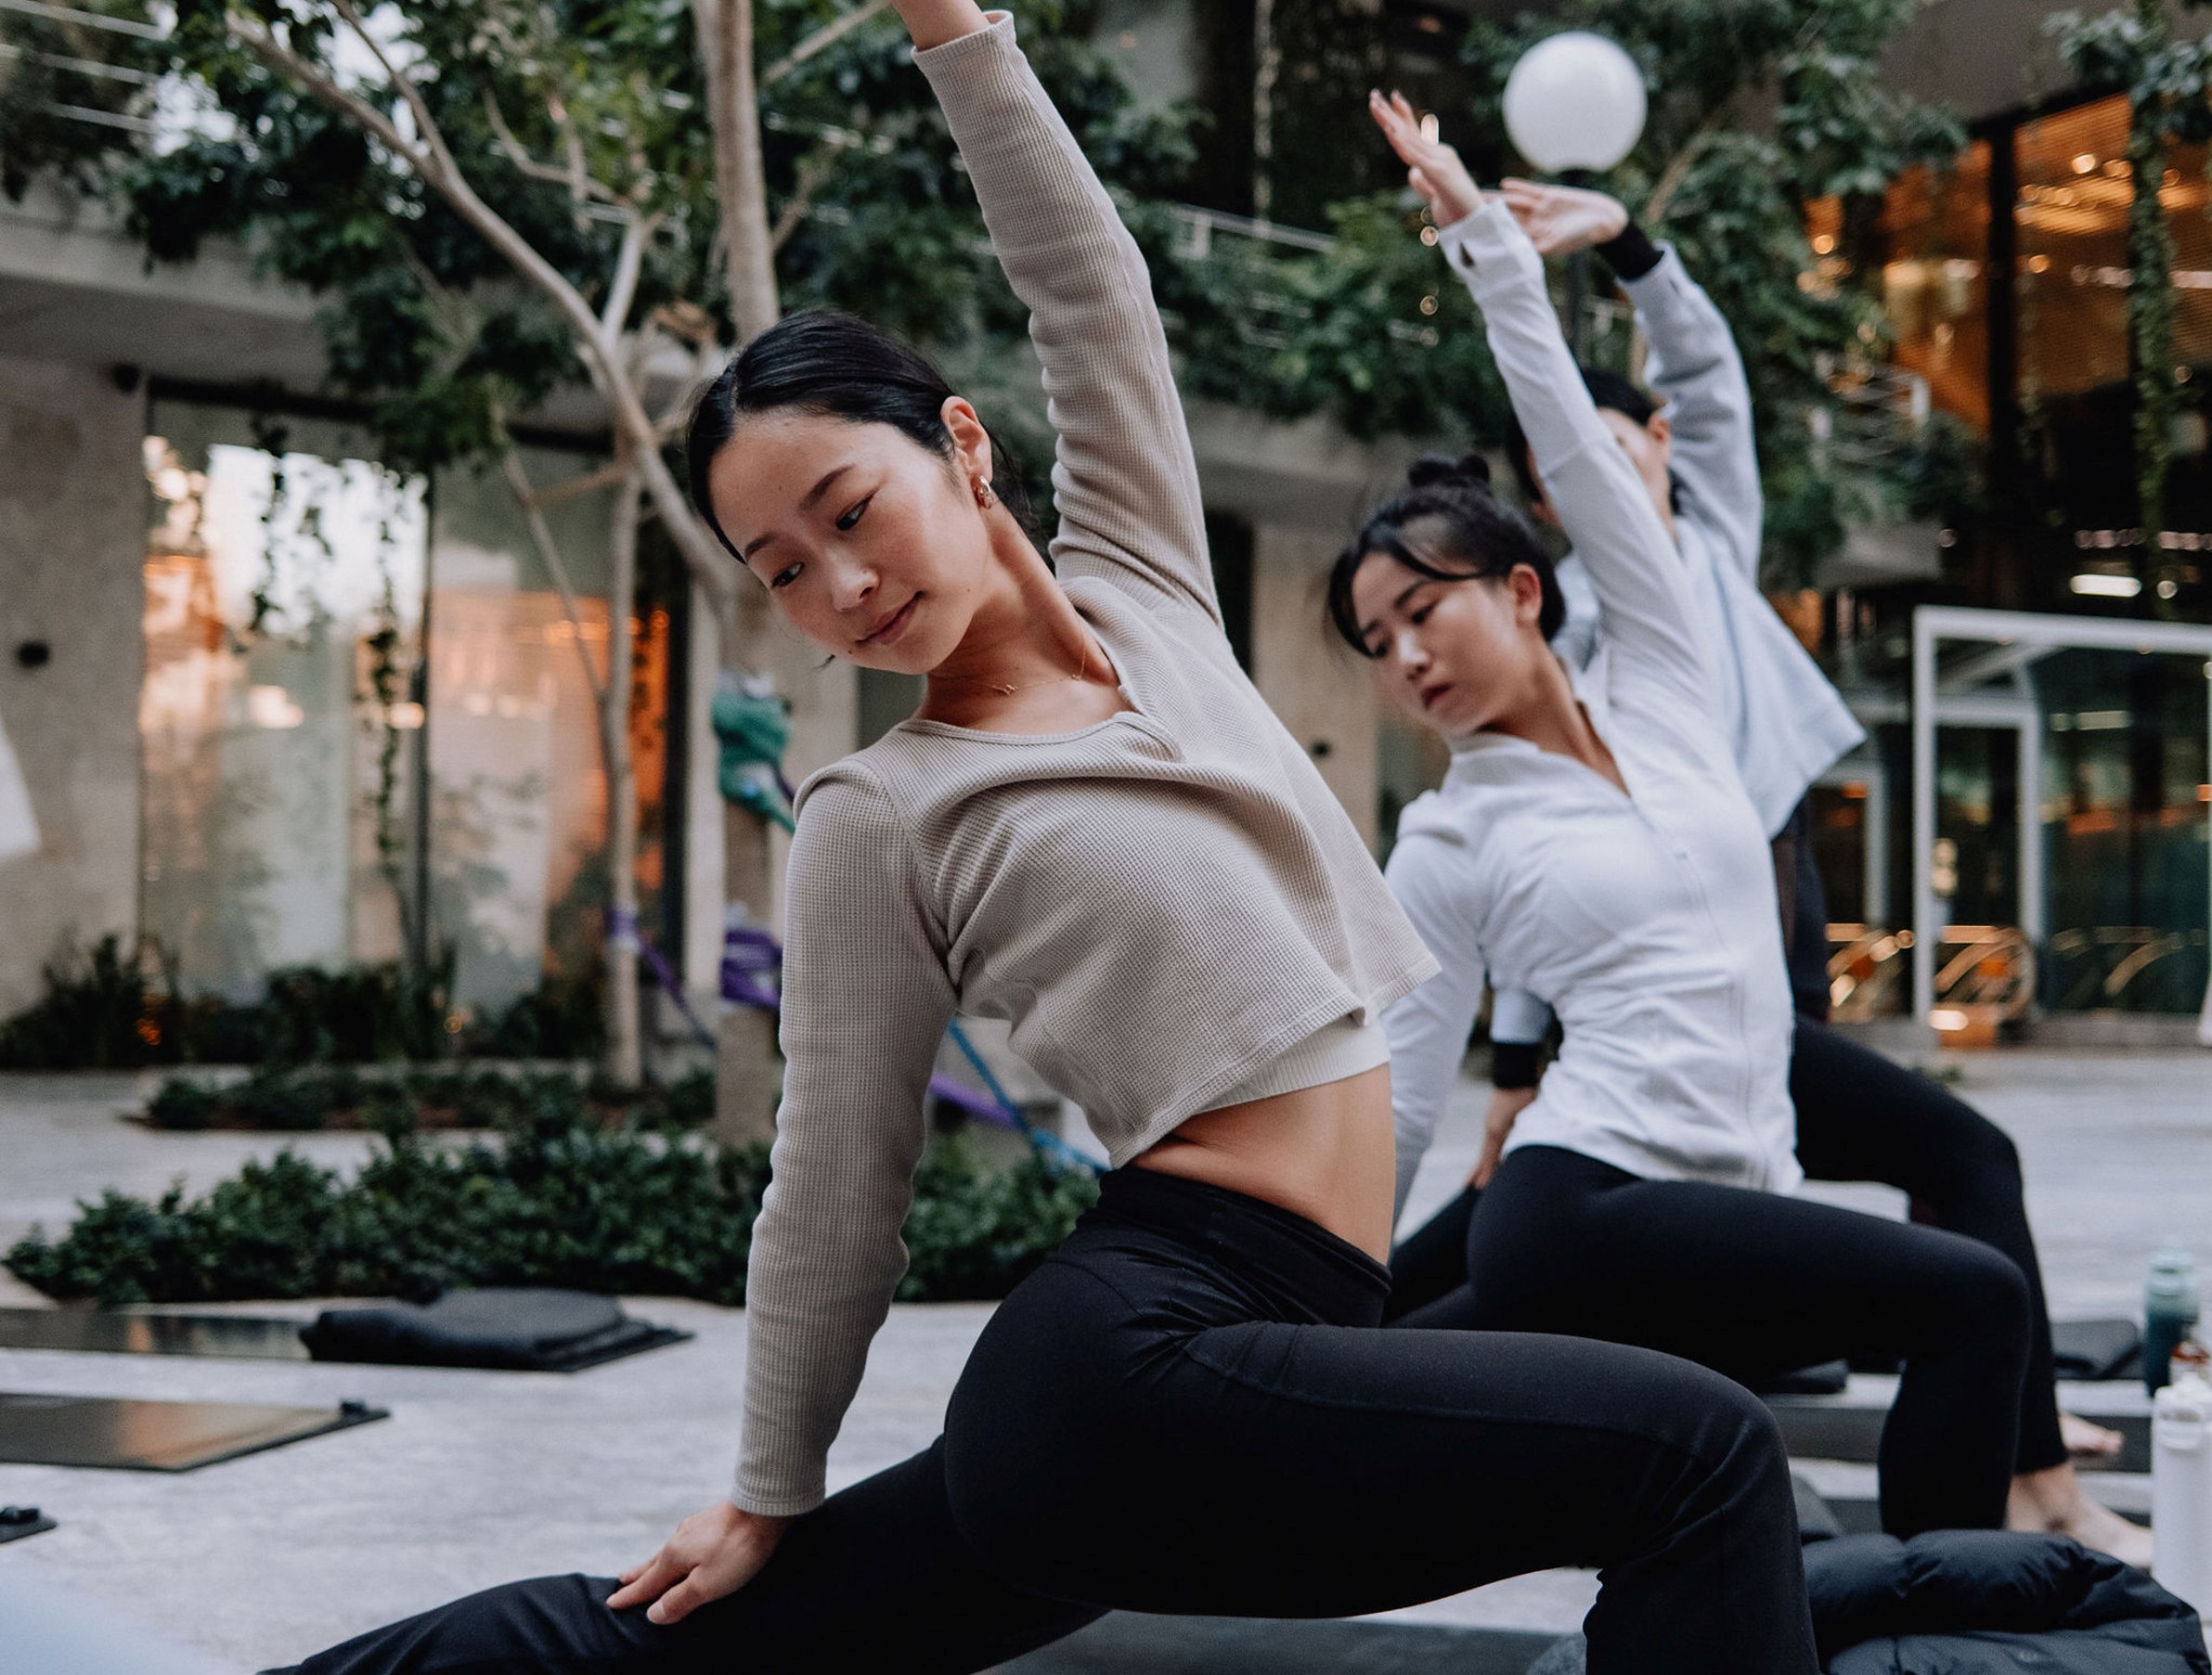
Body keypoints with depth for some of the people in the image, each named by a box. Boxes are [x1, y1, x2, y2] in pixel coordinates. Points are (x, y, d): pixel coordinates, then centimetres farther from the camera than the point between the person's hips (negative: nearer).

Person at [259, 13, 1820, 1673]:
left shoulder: (1143, 594, 11)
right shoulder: (881, 824, -4)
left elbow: (1096, 295, 12)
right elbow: (835, 1194, 1)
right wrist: (771, 1497, 8)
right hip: (1150, 1364, -7)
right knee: (1700, 1455, -16)